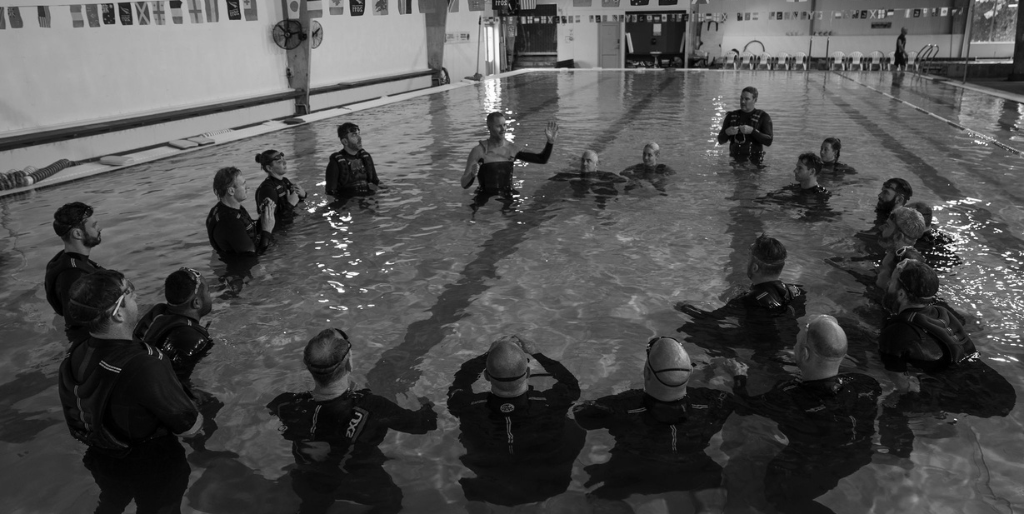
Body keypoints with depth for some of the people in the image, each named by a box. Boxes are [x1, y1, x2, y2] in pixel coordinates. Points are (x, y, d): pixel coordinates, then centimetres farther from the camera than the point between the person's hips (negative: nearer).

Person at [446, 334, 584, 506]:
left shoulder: (468, 408, -31)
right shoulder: (550, 405, -32)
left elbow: (459, 382, -4)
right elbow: (572, 386, -6)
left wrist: (489, 354, -3)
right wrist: (536, 354, -2)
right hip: (546, 492, 0)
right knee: (575, 428, 17)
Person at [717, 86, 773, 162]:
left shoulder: (763, 117, 2)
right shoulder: (731, 116, 11)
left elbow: (768, 141, -8)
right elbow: (721, 141, 10)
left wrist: (752, 131, -19)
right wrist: (727, 132, -12)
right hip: (734, 160, 3)